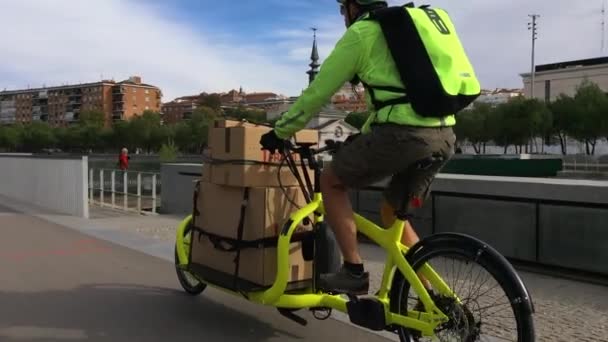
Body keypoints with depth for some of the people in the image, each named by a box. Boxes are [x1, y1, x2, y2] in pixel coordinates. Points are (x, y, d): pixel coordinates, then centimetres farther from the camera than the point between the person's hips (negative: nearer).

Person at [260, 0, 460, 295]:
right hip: (444, 136, 8)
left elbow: (318, 91, 7)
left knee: (331, 181, 12)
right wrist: (361, 136, 43)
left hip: (404, 133, -8)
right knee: (392, 213, 23)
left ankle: (353, 271, 8)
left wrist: (280, 132, 18)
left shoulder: (360, 33, 6)